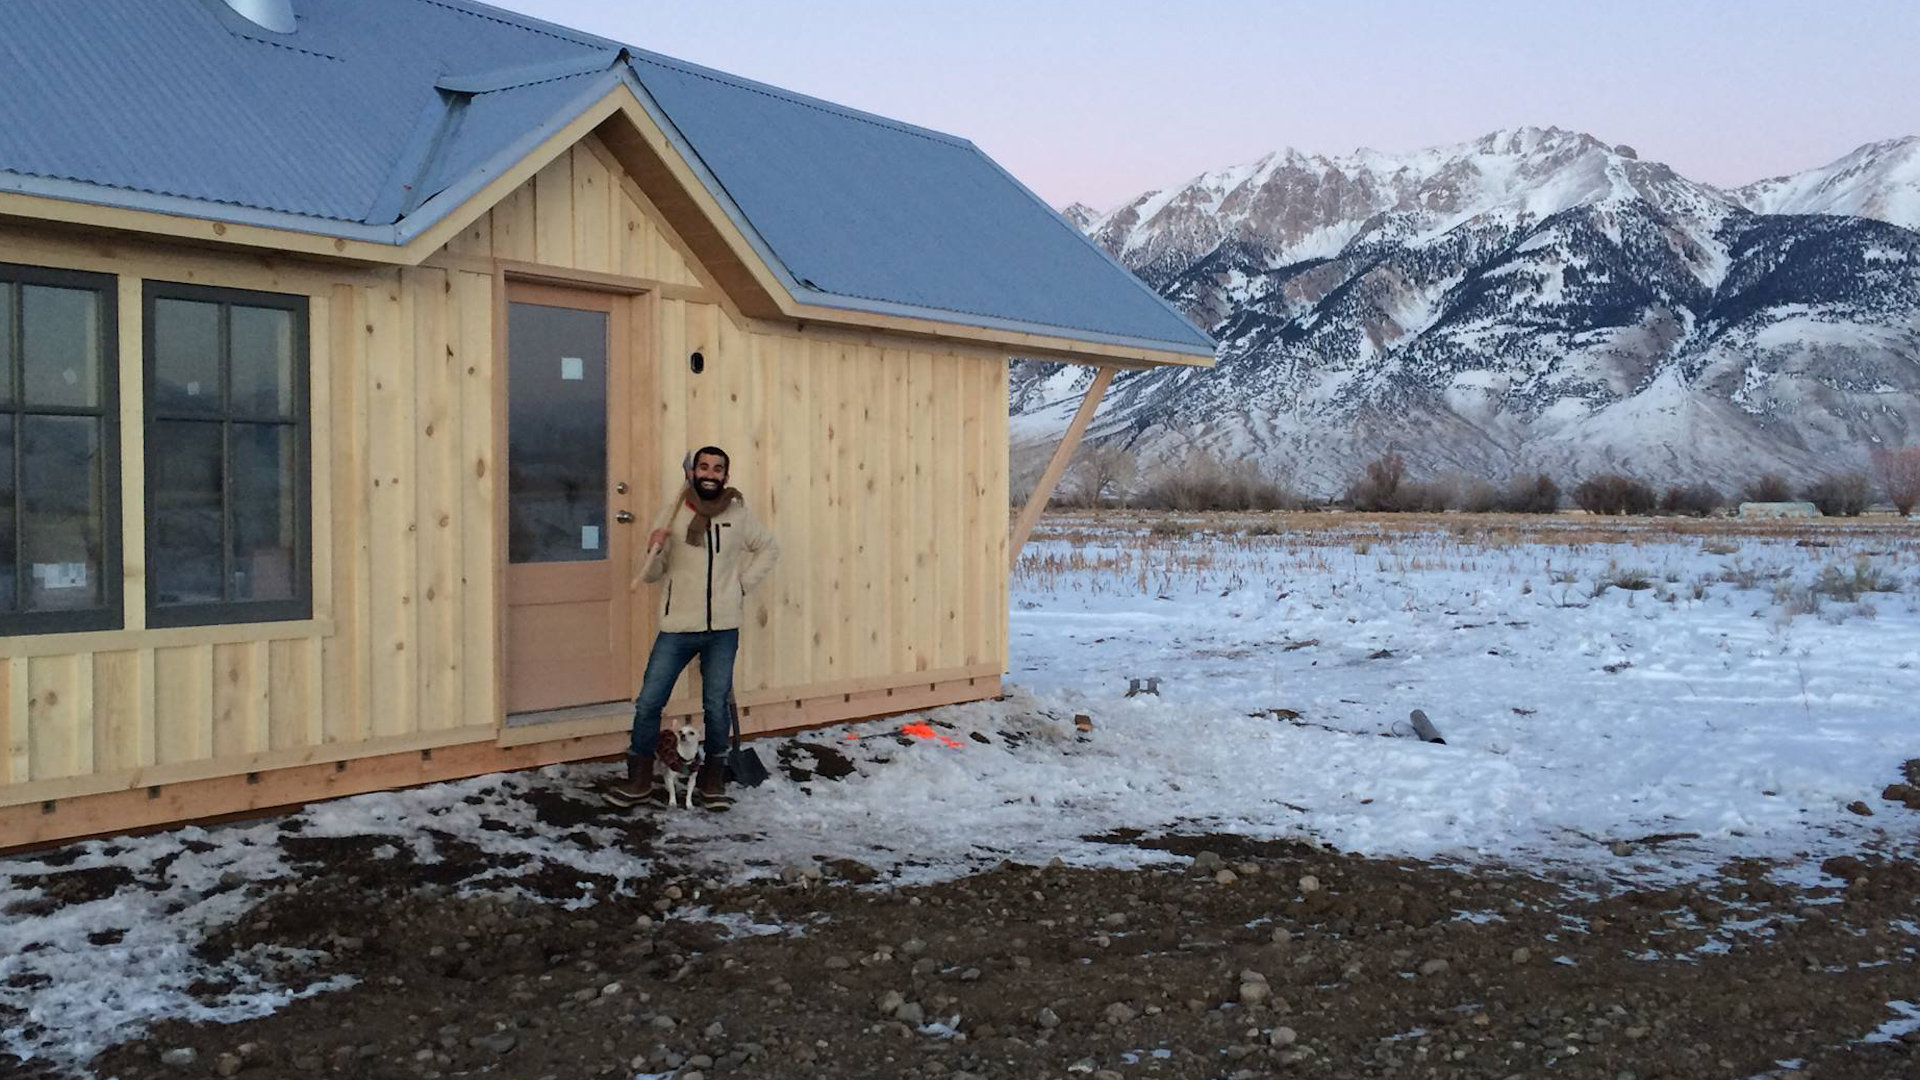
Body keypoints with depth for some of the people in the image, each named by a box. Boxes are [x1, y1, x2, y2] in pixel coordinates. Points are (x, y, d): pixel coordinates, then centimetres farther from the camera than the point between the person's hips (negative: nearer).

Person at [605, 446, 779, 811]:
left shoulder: (738, 516, 0)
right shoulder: (674, 516, -1)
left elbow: (769, 548, 16)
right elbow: (650, 576, 2)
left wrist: (743, 584, 5)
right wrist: (654, 552, -19)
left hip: (722, 630, 0)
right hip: (677, 629, 0)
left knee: (717, 706, 6)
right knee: (648, 702, -1)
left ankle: (711, 782, 22)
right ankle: (639, 780, 13)